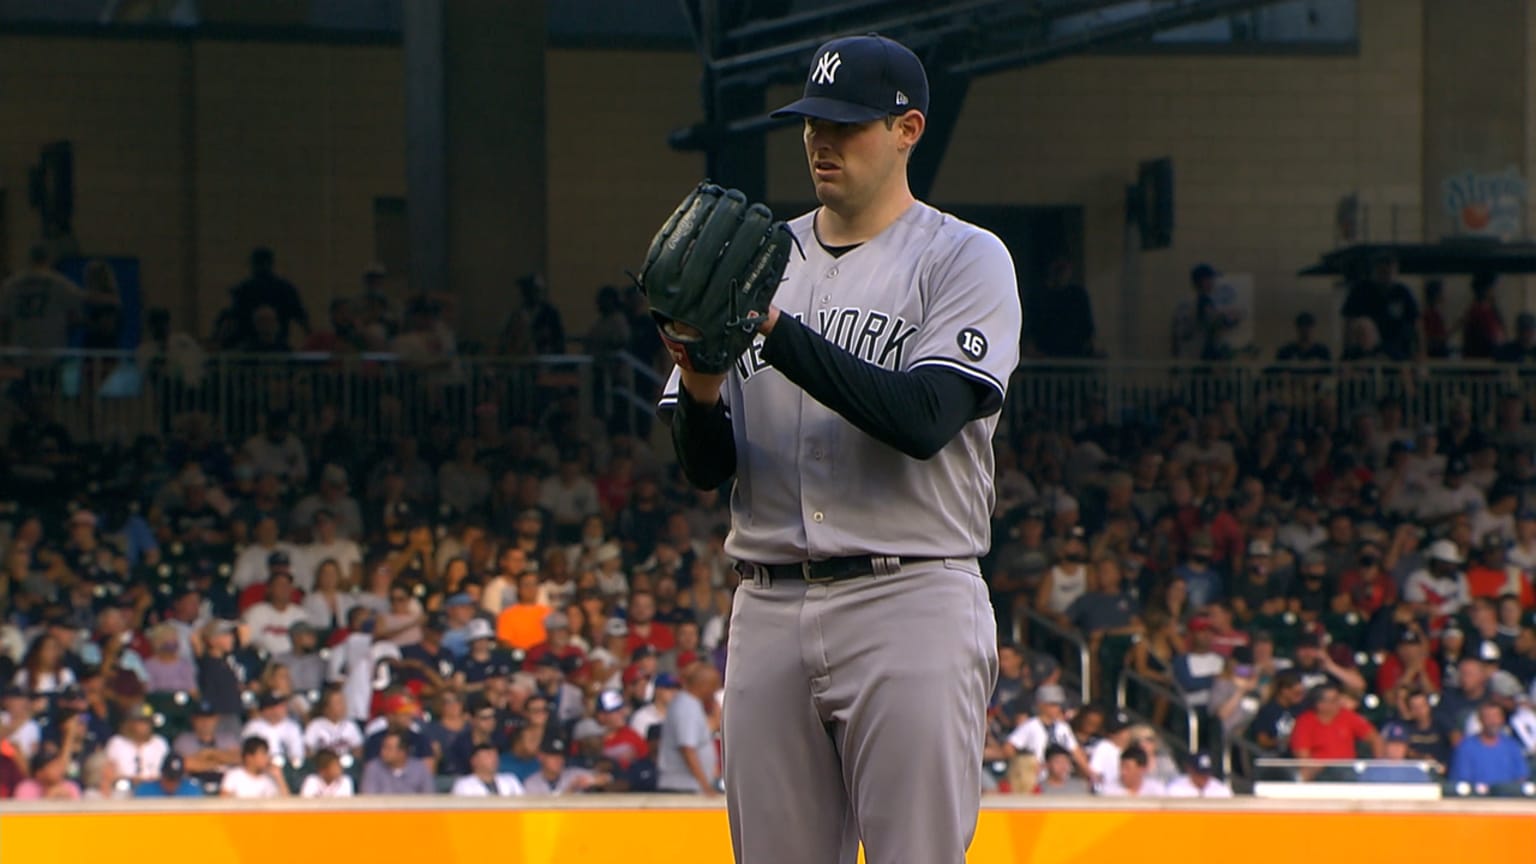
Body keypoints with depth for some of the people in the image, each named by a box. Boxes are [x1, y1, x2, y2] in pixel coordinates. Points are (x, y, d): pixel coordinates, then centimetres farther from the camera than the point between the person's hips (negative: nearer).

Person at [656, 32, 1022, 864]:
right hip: (768, 607, 5)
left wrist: (778, 331, -21)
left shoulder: (966, 259, 0)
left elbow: (925, 418, -17)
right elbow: (705, 468, 11)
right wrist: (701, 391, -12)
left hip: (910, 606, -5)